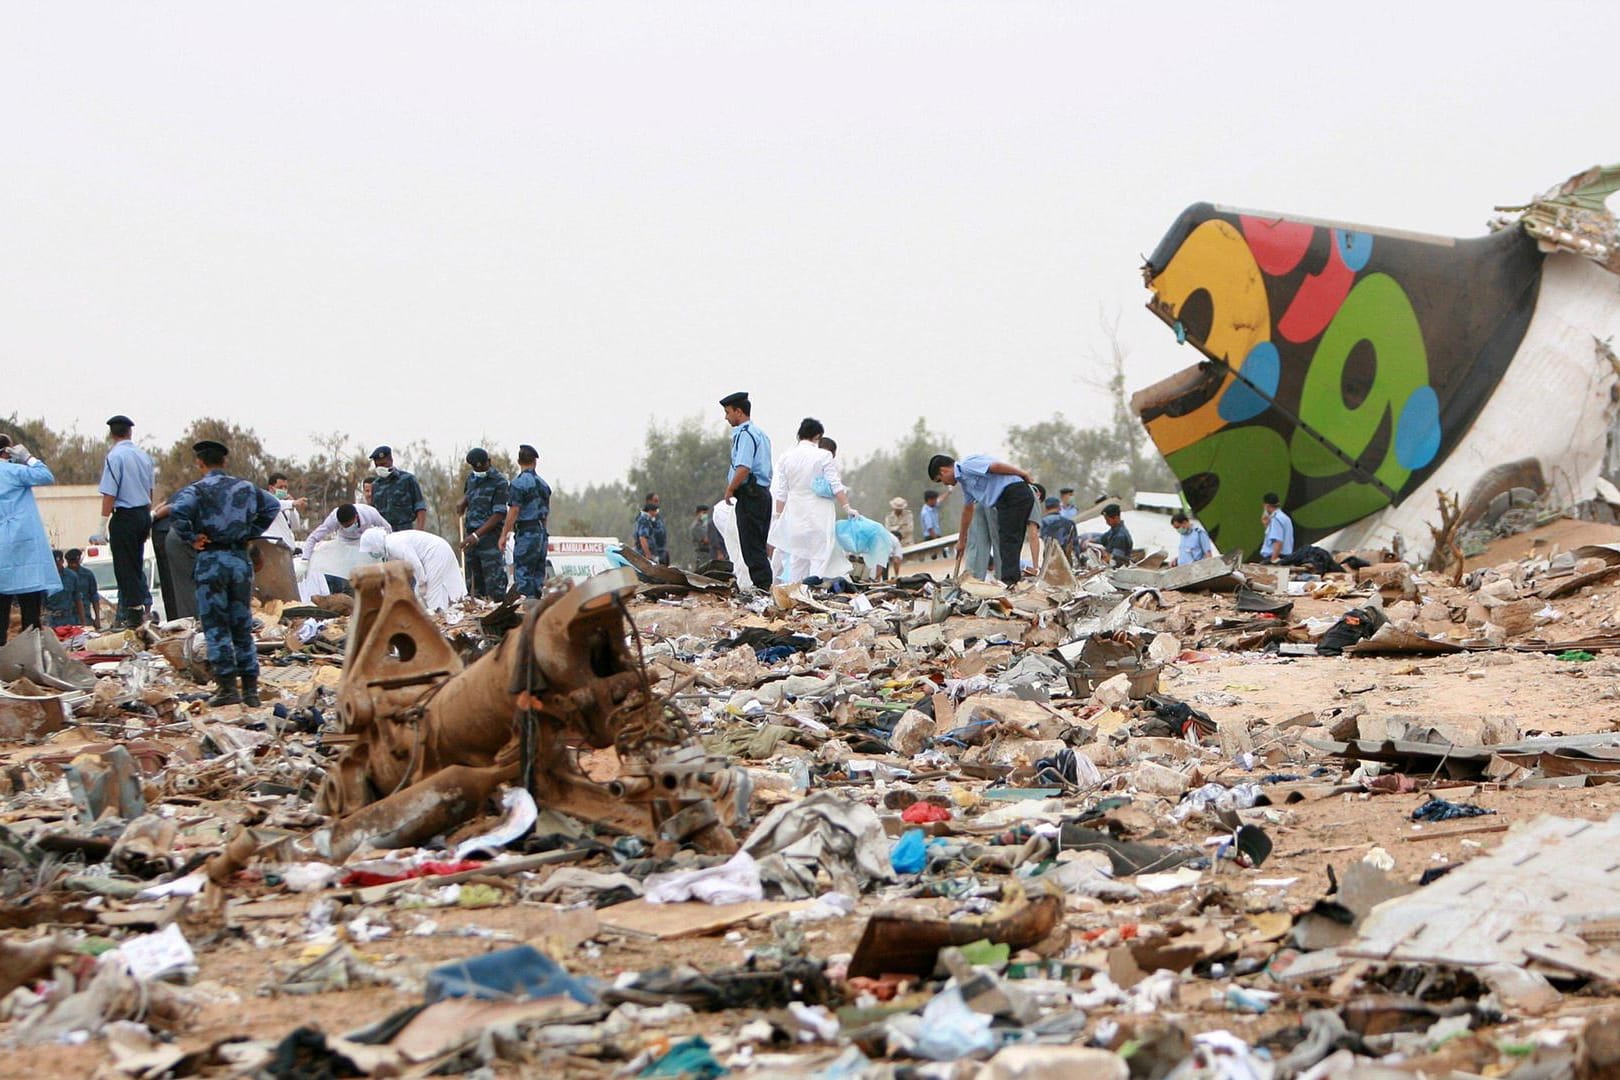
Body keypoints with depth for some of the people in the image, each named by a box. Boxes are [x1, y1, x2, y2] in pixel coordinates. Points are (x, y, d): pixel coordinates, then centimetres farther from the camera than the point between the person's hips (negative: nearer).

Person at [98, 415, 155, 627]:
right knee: (137, 564, 16)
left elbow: (109, 494, -16)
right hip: (143, 514, 7)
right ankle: (145, 604, 15)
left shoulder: (115, 456, -13)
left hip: (124, 516, -7)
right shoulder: (143, 456, 9)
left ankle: (134, 612, -1)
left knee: (125, 567, -1)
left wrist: (103, 523, -10)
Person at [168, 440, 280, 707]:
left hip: (210, 561, -4)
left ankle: (228, 687, -6)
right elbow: (272, 506, 17)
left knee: (215, 626, 0)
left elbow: (177, 511, -23)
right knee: (243, 627, 10)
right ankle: (250, 689, 9)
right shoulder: (246, 488, 10)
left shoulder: (197, 489, -5)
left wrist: (191, 538, -10)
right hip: (241, 559, 4)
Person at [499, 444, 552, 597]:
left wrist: (504, 535, -9)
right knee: (538, 573, 11)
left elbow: (513, 512, -14)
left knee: (523, 573, -7)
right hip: (541, 532, 7)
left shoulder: (518, 483, -11)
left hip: (526, 533, -7)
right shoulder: (543, 484, 12)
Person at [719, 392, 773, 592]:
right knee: (759, 547, 12)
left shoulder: (745, 434, -13)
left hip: (750, 495, -10)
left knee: (751, 547, -8)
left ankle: (761, 585, -11)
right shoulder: (761, 434, 19)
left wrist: (729, 490, -13)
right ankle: (765, 586, 12)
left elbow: (743, 468, -24)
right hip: (763, 492, 10)